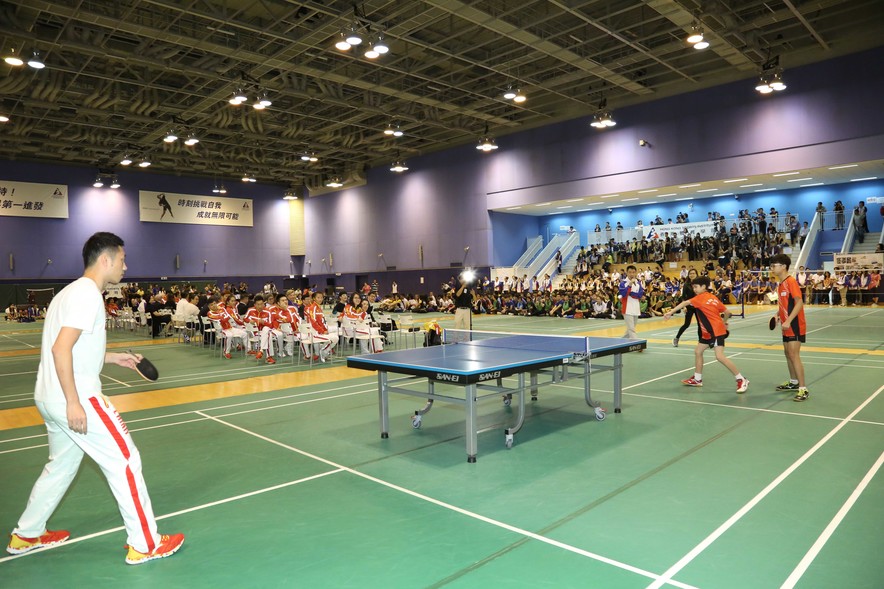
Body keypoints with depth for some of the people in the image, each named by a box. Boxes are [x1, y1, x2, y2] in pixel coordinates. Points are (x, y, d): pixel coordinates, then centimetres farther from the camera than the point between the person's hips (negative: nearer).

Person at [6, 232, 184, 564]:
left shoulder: (73, 291, 15)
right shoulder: (88, 294, -16)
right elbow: (61, 348, -25)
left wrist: (114, 357, 16)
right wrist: (74, 403, -24)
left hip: (51, 399, 10)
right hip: (76, 399, -10)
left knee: (61, 466, 24)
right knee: (125, 462, -2)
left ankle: (25, 536, 39)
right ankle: (145, 545, 6)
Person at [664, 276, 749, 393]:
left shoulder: (701, 297, -11)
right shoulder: (713, 297, 11)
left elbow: (685, 303, -21)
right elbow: (727, 312, 14)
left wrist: (670, 312, -24)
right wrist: (723, 323, 29)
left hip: (717, 331, -10)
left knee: (720, 356, -17)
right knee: (698, 351, 13)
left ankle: (742, 380, -8)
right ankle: (697, 379, 23)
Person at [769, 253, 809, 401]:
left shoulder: (791, 281, -17)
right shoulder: (780, 284, 10)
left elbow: (799, 303, -24)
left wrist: (788, 321, -29)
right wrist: (778, 315, 3)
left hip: (794, 325, -9)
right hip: (786, 326, 9)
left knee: (794, 355, -12)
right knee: (788, 353, 17)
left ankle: (803, 389, -8)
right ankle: (793, 382, 32)